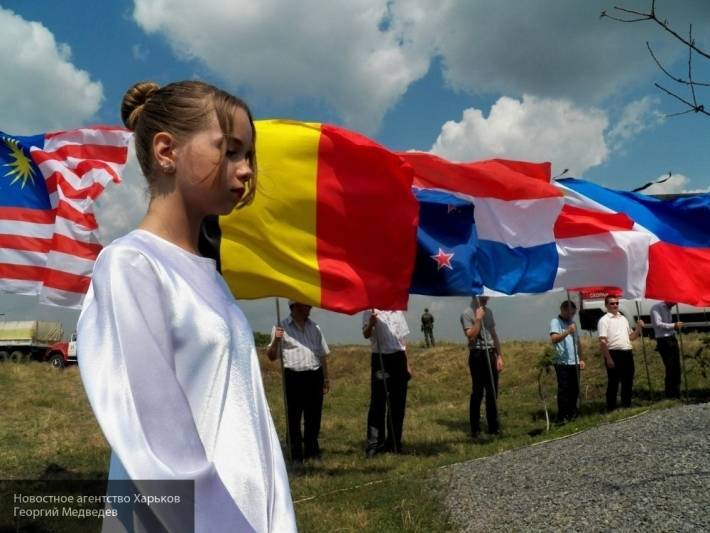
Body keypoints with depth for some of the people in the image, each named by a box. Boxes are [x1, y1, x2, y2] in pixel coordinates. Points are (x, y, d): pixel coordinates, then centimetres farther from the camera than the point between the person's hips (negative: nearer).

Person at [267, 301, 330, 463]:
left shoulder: (314, 327, 14)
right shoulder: (282, 327, -1)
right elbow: (272, 356, -2)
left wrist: (326, 378, 18)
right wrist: (275, 341, -21)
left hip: (315, 376, 4)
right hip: (293, 377, -4)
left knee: (314, 417, 10)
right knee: (294, 418, 0)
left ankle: (312, 451, 22)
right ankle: (296, 455, 10)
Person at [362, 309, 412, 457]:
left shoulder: (397, 311, 14)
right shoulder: (371, 311, -2)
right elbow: (366, 334, -14)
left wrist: (407, 364, 15)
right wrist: (370, 325, -37)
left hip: (399, 358, 5)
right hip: (380, 358, -5)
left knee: (398, 403, 8)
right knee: (378, 403, -6)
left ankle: (394, 443, 18)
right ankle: (374, 444, 0)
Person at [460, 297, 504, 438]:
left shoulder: (489, 312, 14)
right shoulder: (467, 313, -7)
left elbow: (494, 335, 16)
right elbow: (471, 336, -17)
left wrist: (499, 356, 11)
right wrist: (478, 319, -16)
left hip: (491, 354, 6)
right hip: (478, 355, -6)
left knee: (492, 392, 10)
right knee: (477, 393, -3)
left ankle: (493, 426, 19)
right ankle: (475, 429, 4)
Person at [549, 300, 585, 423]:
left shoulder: (572, 322, 17)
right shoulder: (555, 322, -6)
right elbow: (554, 339, -22)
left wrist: (581, 359, 16)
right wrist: (567, 332, -34)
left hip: (574, 362, 7)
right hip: (562, 363, -7)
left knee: (574, 390, 10)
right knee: (563, 390, -6)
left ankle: (572, 413, 20)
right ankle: (562, 416, -2)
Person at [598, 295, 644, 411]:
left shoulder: (623, 318, 16)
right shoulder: (604, 320, -7)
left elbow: (630, 337, 23)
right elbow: (602, 341, -14)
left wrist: (638, 328, 5)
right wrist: (608, 358, -19)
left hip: (627, 353, 7)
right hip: (614, 354, -7)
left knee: (628, 381, 12)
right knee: (613, 382, -1)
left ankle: (627, 405, 23)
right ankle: (611, 407, 6)